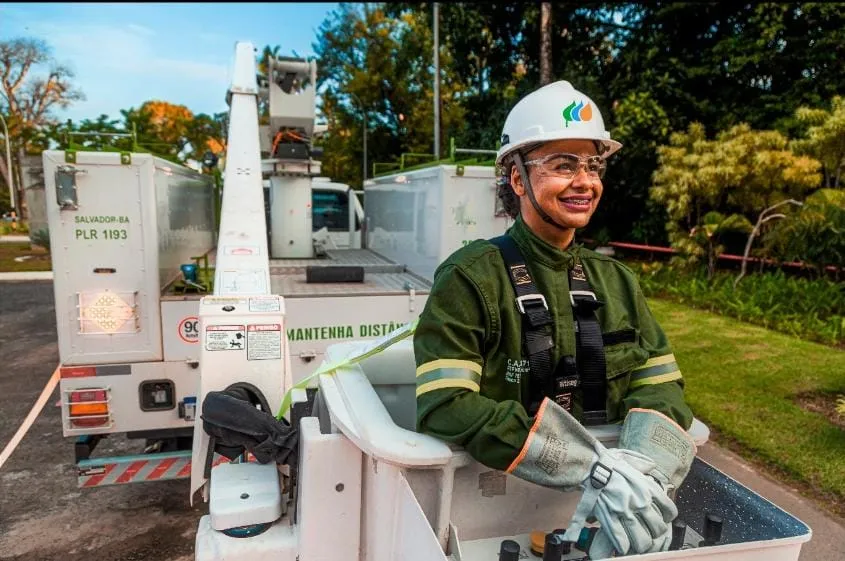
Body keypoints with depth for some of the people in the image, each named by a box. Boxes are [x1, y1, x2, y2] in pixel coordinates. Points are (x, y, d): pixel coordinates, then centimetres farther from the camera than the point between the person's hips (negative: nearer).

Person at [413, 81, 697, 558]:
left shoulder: (616, 281, 6)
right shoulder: (470, 277, -11)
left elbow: (660, 389, 0)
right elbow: (445, 406, -21)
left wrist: (641, 476, -20)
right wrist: (595, 467, -25)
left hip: (588, 508, 3)